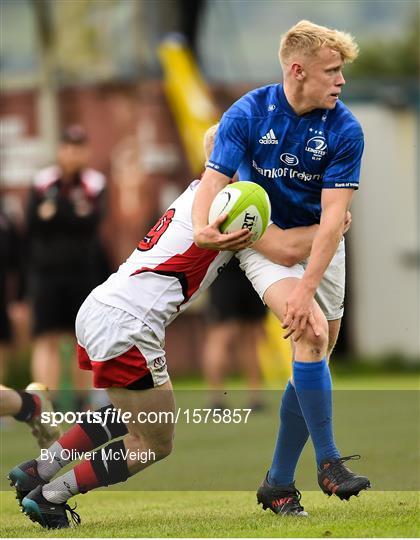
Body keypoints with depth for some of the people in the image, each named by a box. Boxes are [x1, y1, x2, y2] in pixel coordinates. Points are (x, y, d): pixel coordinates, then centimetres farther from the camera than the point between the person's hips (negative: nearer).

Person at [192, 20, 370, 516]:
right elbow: (214, 181, -21)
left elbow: (333, 217, -21)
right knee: (312, 332, -25)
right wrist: (203, 227, -45)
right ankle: (328, 462, -22)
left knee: (313, 363, 4)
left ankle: (279, 484, 16)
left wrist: (306, 287, -31)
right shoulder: (247, 114, -16)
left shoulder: (344, 129, -16)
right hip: (263, 238, -3)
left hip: (321, 247, 3)